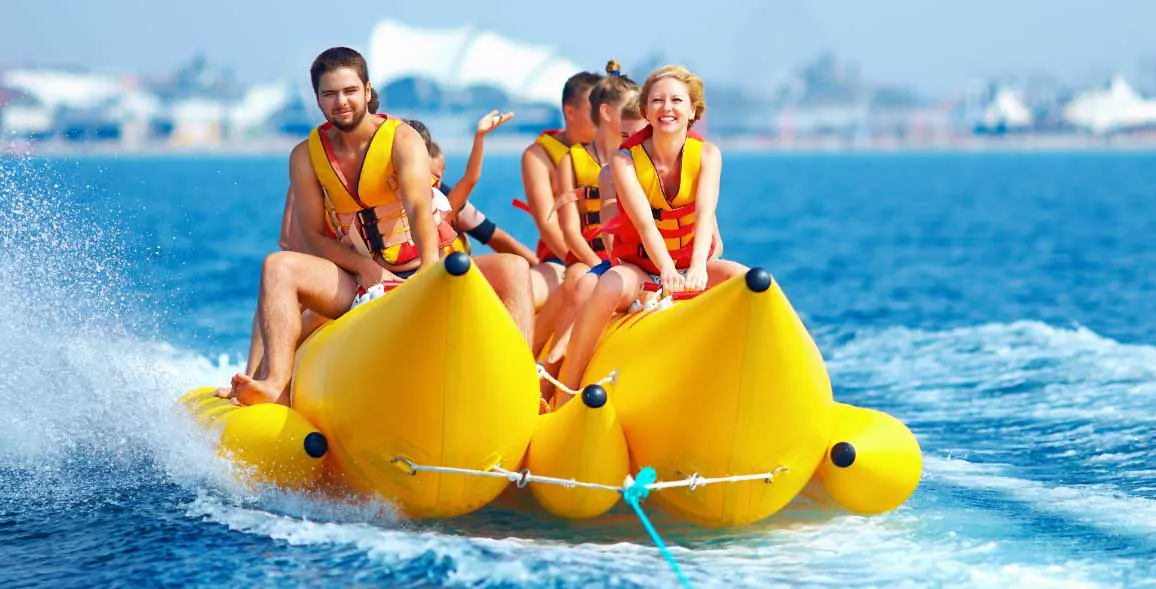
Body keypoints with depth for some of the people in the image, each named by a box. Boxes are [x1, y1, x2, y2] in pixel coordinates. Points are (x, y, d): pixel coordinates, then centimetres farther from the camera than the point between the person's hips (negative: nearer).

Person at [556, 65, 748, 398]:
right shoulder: (625, 160, -12)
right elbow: (645, 223, -27)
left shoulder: (707, 155, -6)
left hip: (691, 267, 2)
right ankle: (566, 393, -31)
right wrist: (666, 270, -46)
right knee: (610, 286, -38)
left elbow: (705, 216, -23)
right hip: (639, 267, -2)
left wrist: (698, 267, -43)